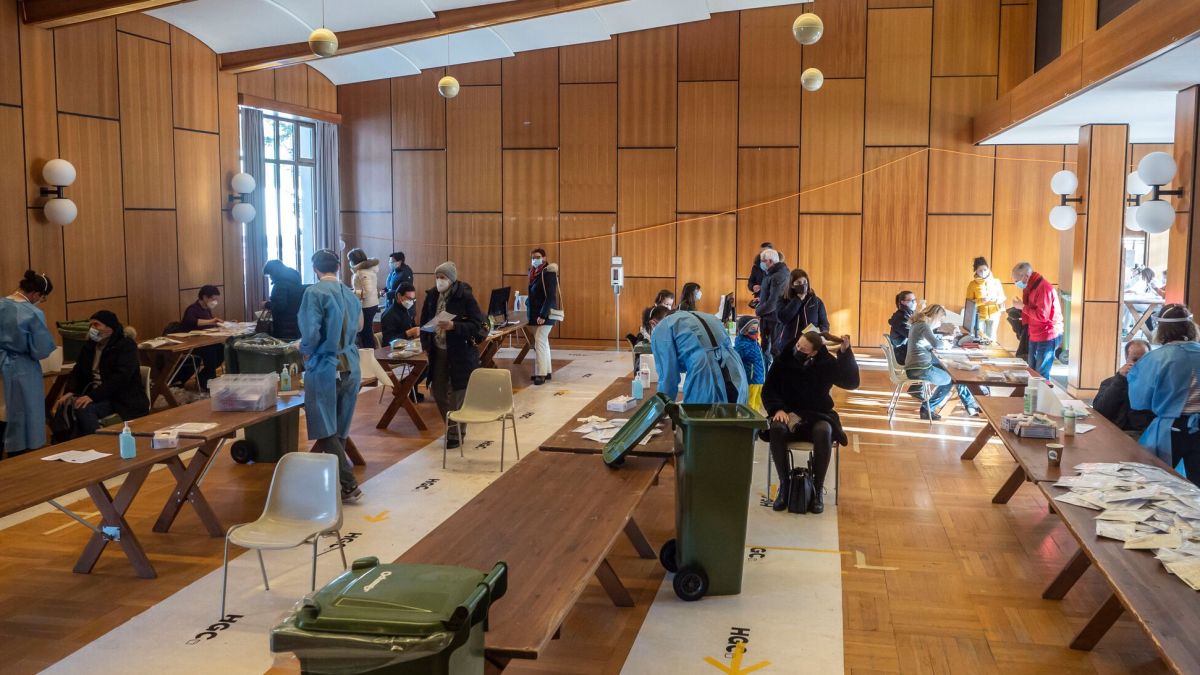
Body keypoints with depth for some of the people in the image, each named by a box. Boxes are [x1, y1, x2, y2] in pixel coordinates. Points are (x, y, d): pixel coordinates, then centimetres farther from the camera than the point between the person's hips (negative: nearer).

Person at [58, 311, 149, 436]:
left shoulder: (126, 346, -9)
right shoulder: (89, 346, 13)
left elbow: (120, 377, -21)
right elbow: (77, 373, 12)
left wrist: (93, 396, -28)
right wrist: (70, 392, -10)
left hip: (125, 400, -6)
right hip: (97, 396, 6)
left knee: (83, 409, -29)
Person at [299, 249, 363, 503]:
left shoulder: (314, 292, -11)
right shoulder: (351, 295, 8)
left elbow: (311, 333, -19)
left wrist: (306, 350, 0)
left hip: (324, 368, -6)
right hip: (350, 367, 6)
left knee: (326, 432, 1)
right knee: (339, 430, 15)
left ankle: (349, 485, -5)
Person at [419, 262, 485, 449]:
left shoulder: (464, 296, -12)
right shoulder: (432, 295, 3)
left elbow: (477, 324, -13)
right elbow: (424, 321, 12)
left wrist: (454, 326, -26)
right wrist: (426, 344, 1)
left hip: (460, 352, -5)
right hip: (438, 351, 6)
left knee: (458, 392, 2)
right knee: (438, 391, 12)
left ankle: (456, 433, 16)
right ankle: (452, 426, 32)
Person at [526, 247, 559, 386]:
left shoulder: (548, 273, -15)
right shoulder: (533, 272, 10)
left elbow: (550, 296, -21)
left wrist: (543, 315, -25)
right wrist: (528, 304, 8)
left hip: (545, 314, -9)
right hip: (536, 313, 9)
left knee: (539, 342, -13)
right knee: (543, 342, 12)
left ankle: (541, 374, -13)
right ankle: (546, 371, 19)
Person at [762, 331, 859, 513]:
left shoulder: (826, 363, -3)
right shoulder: (783, 359, -3)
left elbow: (851, 382, -10)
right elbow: (768, 389, 3)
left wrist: (845, 353, -20)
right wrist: (778, 409, -15)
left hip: (817, 415, 0)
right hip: (788, 415, 1)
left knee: (823, 432, -36)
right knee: (776, 429, -34)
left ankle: (818, 489, -19)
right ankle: (784, 485, -19)